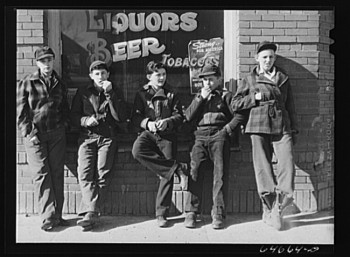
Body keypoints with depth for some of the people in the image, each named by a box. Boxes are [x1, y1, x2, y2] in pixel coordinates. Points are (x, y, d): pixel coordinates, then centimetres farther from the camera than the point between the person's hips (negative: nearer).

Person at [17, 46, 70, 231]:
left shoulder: (59, 83, 14)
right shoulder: (26, 83, 3)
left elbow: (65, 108, 23)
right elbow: (21, 112, -1)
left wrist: (64, 125, 8)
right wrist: (29, 133, -10)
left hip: (57, 134, 4)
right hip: (35, 135, -3)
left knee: (57, 174, 2)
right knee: (41, 174, -9)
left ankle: (57, 215, 9)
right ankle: (48, 217, -11)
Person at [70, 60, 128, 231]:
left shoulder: (115, 92, 12)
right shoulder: (82, 93, 14)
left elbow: (122, 117, -2)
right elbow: (73, 117, 11)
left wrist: (110, 95, -7)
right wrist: (86, 120, -10)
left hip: (108, 138, -1)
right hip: (87, 137, 1)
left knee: (102, 175, -14)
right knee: (85, 174, -17)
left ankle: (90, 213, -16)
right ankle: (92, 213, -24)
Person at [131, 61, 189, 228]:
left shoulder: (171, 94, 17)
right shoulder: (141, 94, 14)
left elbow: (179, 116, 10)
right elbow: (135, 117, 6)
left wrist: (167, 121, -11)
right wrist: (148, 123, -15)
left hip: (167, 134, 0)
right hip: (148, 132, 0)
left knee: (166, 175, -10)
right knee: (137, 150, -35)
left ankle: (161, 214, -2)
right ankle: (177, 168, -26)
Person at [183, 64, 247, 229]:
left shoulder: (226, 95, 12)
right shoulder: (199, 96, 24)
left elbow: (240, 115, 1)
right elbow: (188, 116, 9)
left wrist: (227, 129, -8)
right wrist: (201, 98, 3)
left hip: (219, 136, -2)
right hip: (200, 136, 3)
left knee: (220, 172, -10)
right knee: (195, 170, -13)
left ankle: (218, 213, -9)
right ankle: (191, 212, -12)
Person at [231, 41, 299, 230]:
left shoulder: (283, 78, 18)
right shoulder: (249, 79, 12)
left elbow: (290, 106, 21)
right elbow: (235, 104, 9)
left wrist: (294, 129, 16)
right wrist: (255, 97, -2)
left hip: (282, 127, 2)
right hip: (259, 127, -1)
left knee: (287, 166, -12)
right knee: (263, 168, -2)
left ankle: (277, 209, -1)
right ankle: (269, 209, 11)